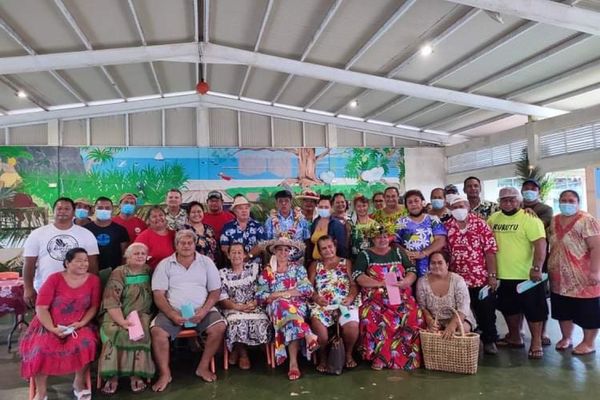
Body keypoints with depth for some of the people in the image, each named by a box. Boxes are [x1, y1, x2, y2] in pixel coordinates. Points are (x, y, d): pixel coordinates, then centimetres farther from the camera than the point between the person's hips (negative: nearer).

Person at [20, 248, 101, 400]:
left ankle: (79, 383, -2)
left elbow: (94, 306, 1)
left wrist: (81, 323, -14)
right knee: (41, 348, -28)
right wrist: (53, 329, -18)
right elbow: (41, 308, -10)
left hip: (79, 325, 1)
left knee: (86, 343, -28)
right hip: (50, 325, 0)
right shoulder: (54, 279, -8)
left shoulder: (93, 280, -3)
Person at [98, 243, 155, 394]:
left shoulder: (149, 272, 9)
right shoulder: (118, 273, -1)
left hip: (141, 315, 2)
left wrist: (135, 318, -2)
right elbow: (110, 301, -10)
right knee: (114, 332, -31)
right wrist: (122, 321, -24)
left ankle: (136, 375, -24)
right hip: (116, 315, -1)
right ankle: (112, 376, -25)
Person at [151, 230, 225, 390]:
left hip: (201, 310, 1)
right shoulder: (165, 264, 5)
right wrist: (172, 314, -18)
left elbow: (215, 291, 4)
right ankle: (165, 373, -8)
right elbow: (158, 294, -2)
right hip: (173, 311, 0)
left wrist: (203, 311, -13)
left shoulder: (206, 262, 6)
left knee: (219, 327, -24)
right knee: (156, 331, -26)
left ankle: (203, 367, -4)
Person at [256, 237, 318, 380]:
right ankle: (308, 335, -44)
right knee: (282, 305, -38)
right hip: (276, 307, 0)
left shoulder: (298, 268, 14)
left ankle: (293, 363, -40)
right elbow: (260, 296, 5)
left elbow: (308, 290, -1)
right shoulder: (267, 271, 14)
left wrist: (282, 293, -9)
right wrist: (275, 297, -13)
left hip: (298, 305, 0)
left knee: (291, 320, -36)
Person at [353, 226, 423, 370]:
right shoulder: (365, 255, 8)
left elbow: (412, 271, 10)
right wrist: (380, 283, -16)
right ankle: (378, 358, -15)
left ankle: (408, 358, -7)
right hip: (375, 299, -2)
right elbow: (358, 277, -5)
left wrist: (405, 282, -12)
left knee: (413, 318, -25)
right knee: (374, 320, -32)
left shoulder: (398, 253, 17)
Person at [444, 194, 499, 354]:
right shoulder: (446, 227, 1)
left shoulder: (481, 224, -4)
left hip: (482, 279, -2)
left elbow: (490, 251, -6)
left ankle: (489, 341, 28)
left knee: (486, 312, 10)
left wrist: (492, 275, -10)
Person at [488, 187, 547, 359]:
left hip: (526, 275, -6)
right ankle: (514, 337, 35)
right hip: (502, 275, 6)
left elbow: (540, 244, -18)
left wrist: (536, 268, -26)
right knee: (509, 308, 19)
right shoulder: (493, 218, 6)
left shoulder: (530, 219, -10)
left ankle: (536, 342, 19)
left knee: (533, 309, 4)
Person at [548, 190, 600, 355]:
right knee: (563, 310, 15)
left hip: (582, 278, -6)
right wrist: (548, 268, 13)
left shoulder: (587, 221, -12)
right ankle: (566, 338, 30)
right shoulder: (554, 221, 8)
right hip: (560, 279, 6)